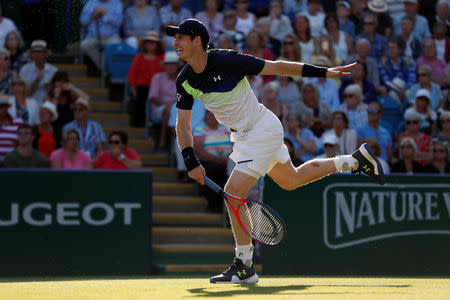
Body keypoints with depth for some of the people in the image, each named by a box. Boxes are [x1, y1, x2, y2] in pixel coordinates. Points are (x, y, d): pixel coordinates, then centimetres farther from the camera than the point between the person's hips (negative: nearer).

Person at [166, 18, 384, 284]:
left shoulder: (226, 60, -26)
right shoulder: (185, 81, -6)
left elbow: (276, 67, -18)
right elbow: (183, 124, 2)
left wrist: (324, 72, -15)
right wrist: (192, 162, -10)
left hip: (263, 130, -8)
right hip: (244, 135, 8)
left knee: (233, 192, -16)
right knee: (292, 180, 24)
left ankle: (245, 267, -6)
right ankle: (357, 160, 38)